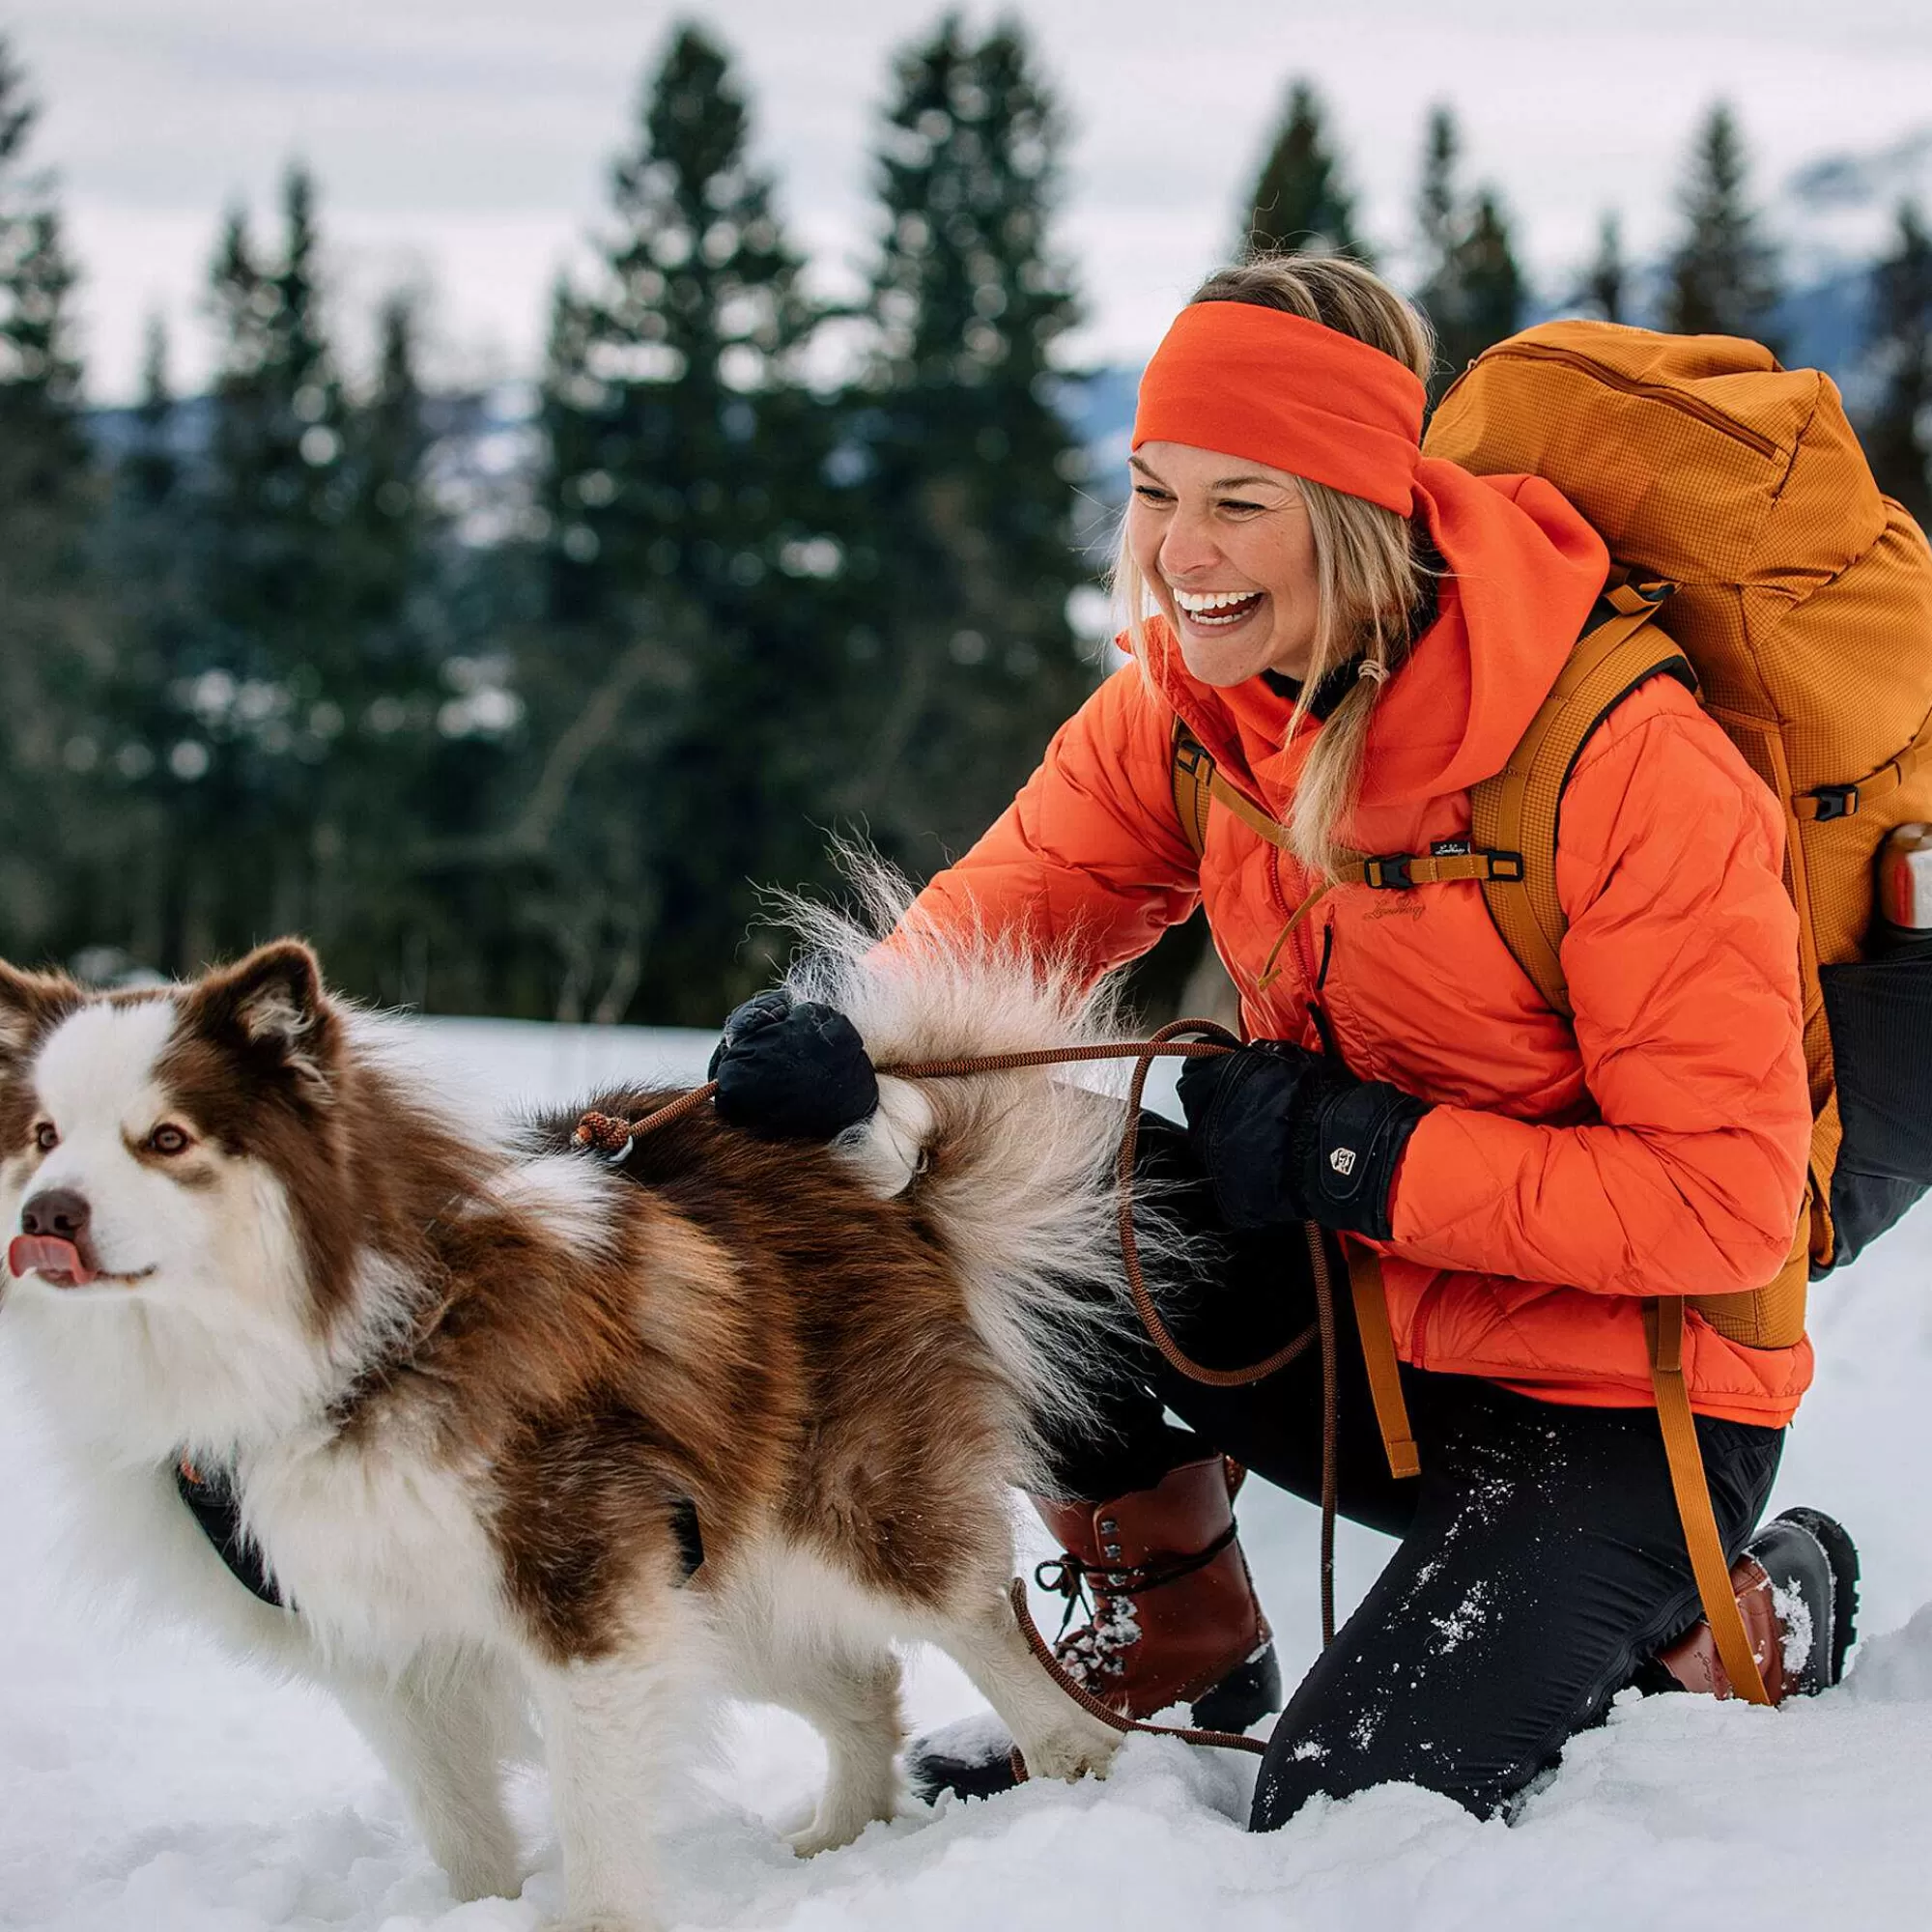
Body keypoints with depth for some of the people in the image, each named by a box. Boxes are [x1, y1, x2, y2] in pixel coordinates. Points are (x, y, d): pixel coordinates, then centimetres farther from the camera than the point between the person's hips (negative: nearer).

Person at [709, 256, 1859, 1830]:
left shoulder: (1629, 764, -27)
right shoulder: (1187, 697, -7)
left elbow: (1727, 1197, -25)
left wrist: (1360, 1158, -28)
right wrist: (848, 1038, -23)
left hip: (1623, 1398, -6)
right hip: (1365, 1305, 6)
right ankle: (1179, 1665, 10)